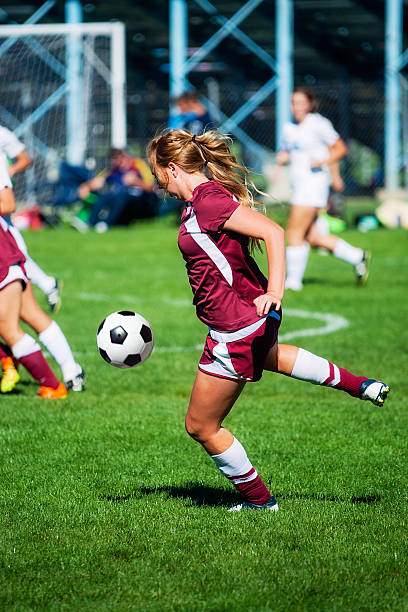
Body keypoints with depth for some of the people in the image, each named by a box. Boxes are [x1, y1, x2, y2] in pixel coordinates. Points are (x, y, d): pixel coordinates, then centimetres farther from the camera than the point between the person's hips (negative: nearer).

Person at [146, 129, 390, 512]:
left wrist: (274, 292, -31)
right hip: (255, 319, 11)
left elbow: (273, 233, -30)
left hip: (236, 329, -11)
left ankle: (258, 499, 19)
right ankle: (359, 386, 49)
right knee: (263, 354, 46)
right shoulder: (207, 195, 5)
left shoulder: (208, 202, -24)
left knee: (201, 426, 3)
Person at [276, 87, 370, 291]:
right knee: (310, 236, 9)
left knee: (295, 232, -10)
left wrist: (323, 161, -20)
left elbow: (341, 149, -5)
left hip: (314, 181, -8)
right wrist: (282, 157, 3)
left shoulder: (318, 124, -7)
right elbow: (285, 153, 26)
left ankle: (294, 280, -3)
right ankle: (357, 256, 19)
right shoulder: (289, 128, 13)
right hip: (299, 183, 8)